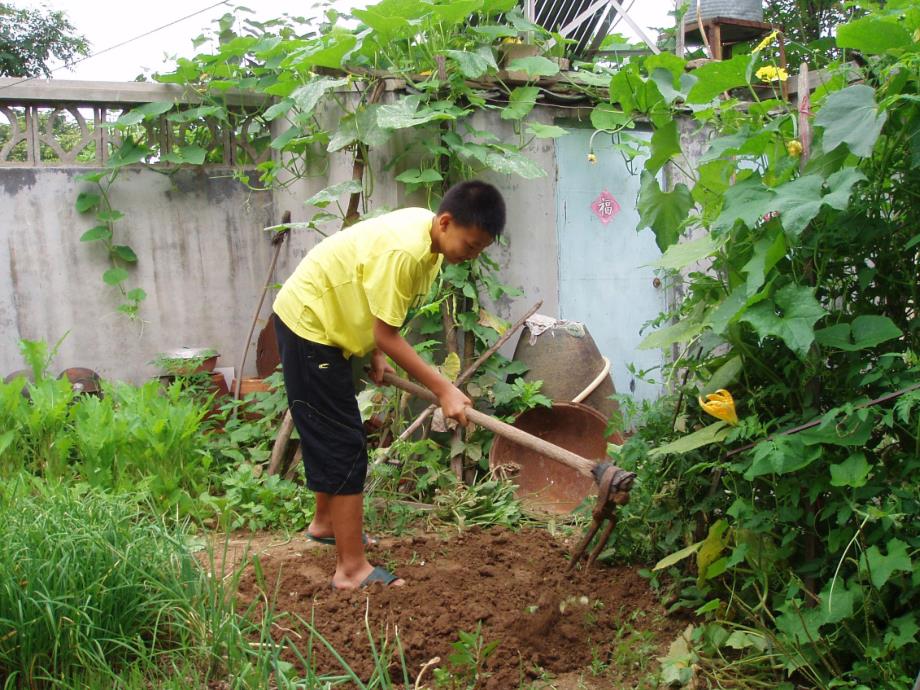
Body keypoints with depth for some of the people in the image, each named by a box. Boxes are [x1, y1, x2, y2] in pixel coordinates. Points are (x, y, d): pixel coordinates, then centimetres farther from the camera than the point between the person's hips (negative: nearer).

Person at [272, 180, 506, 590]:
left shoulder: (427, 232, -2)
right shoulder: (404, 251, -31)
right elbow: (387, 335, -26)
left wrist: (376, 355, 4)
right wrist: (444, 390, -22)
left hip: (325, 322, 10)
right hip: (307, 325, -10)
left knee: (331, 436, 22)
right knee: (344, 447, -8)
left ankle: (325, 523, 43)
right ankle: (352, 570, 0)